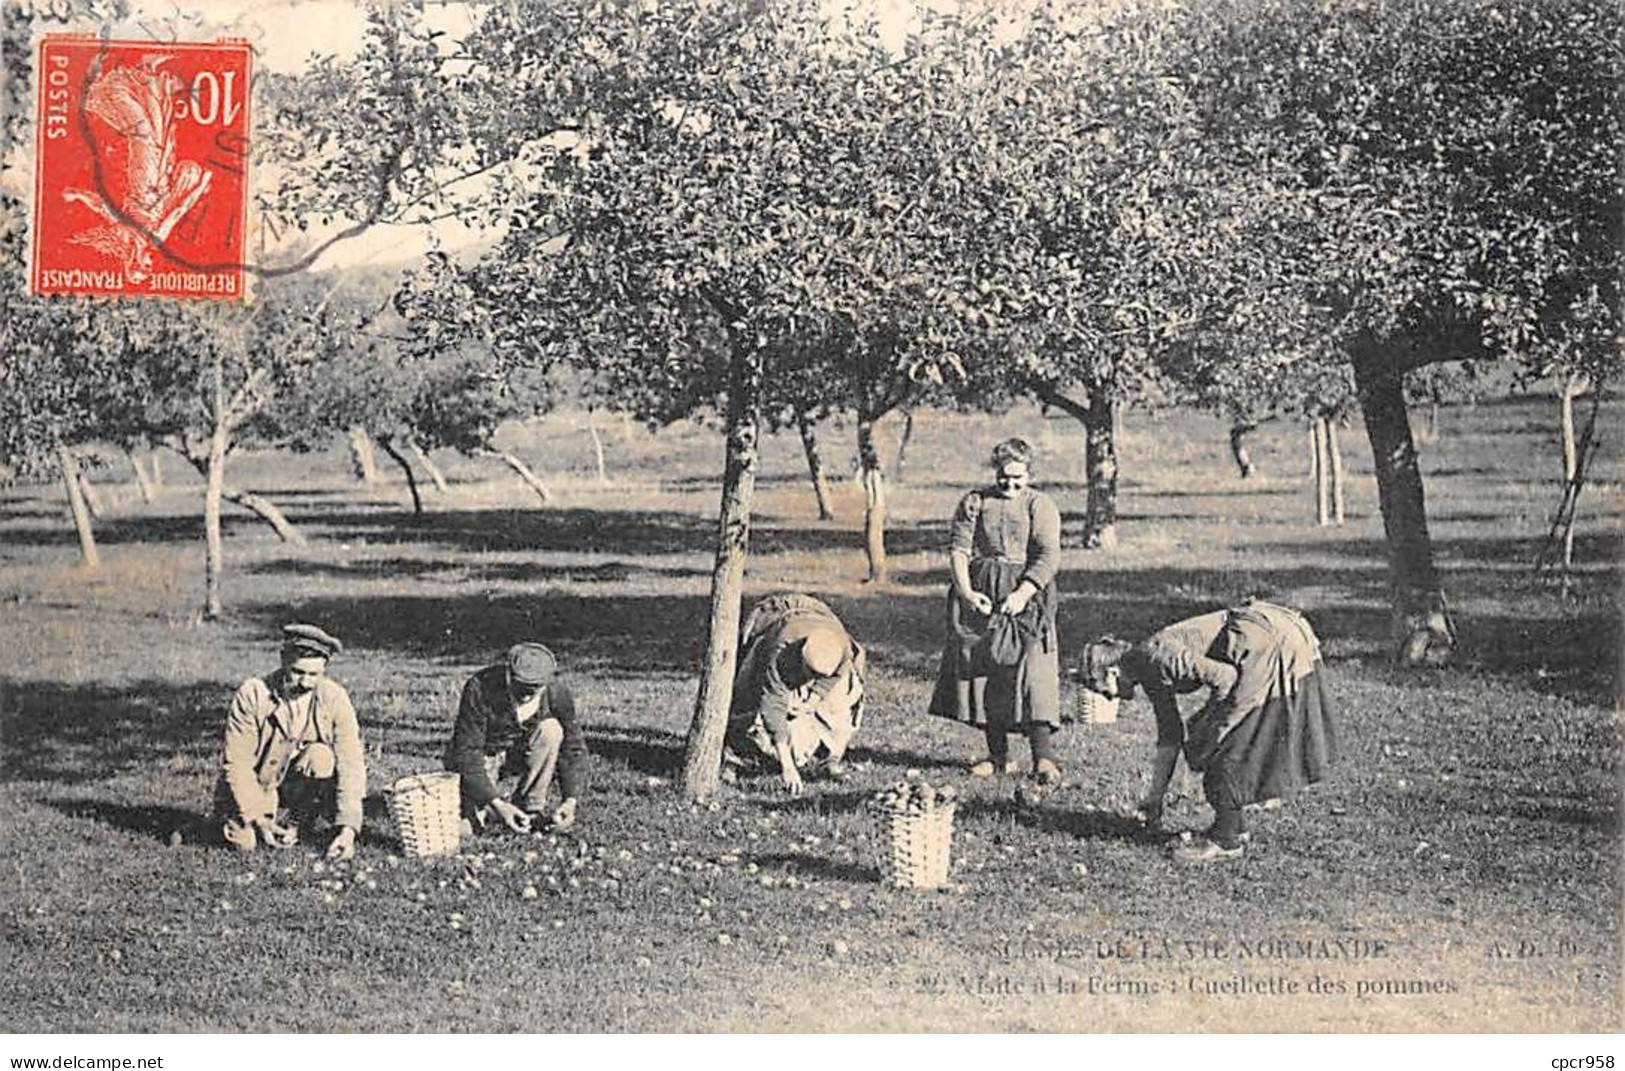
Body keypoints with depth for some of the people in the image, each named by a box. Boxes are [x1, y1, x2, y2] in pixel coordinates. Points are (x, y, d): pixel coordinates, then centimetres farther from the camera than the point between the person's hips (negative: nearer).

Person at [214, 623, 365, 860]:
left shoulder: (335, 698, -15)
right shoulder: (253, 694, -18)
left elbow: (350, 766, -19)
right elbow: (237, 764, -18)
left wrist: (348, 830, -30)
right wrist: (258, 819, -27)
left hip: (298, 785, 1)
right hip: (253, 789, -1)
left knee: (321, 757, -28)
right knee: (244, 842, -24)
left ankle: (293, 823, -7)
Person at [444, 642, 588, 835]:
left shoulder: (558, 693, -21)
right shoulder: (481, 688, -30)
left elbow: (573, 749, -13)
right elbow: (467, 752, -29)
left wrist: (570, 800, -27)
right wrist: (496, 803, -37)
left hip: (521, 753, 3)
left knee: (551, 730, -28)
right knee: (466, 827, -23)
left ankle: (531, 808, -14)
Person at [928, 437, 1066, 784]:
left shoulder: (1041, 505, 4)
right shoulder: (974, 503, 11)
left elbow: (1049, 555, -6)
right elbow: (958, 548, 3)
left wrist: (1023, 594, -19)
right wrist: (966, 592, -12)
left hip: (1025, 591, -3)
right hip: (979, 595, 3)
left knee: (1032, 672, -13)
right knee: (982, 670, 2)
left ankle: (1044, 758, -15)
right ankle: (999, 756, 10)